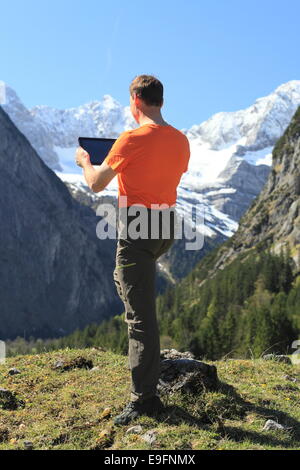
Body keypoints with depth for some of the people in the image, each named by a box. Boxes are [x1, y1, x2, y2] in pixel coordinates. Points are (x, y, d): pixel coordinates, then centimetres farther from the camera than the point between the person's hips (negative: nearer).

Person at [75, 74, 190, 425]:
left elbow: (96, 184, -7)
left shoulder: (131, 139, -15)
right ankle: (145, 346, 36)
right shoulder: (181, 140, 6)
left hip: (138, 228, -8)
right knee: (124, 278, 32)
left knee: (141, 313, -5)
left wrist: (84, 161, 14)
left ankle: (144, 399, 0)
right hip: (167, 226, 8)